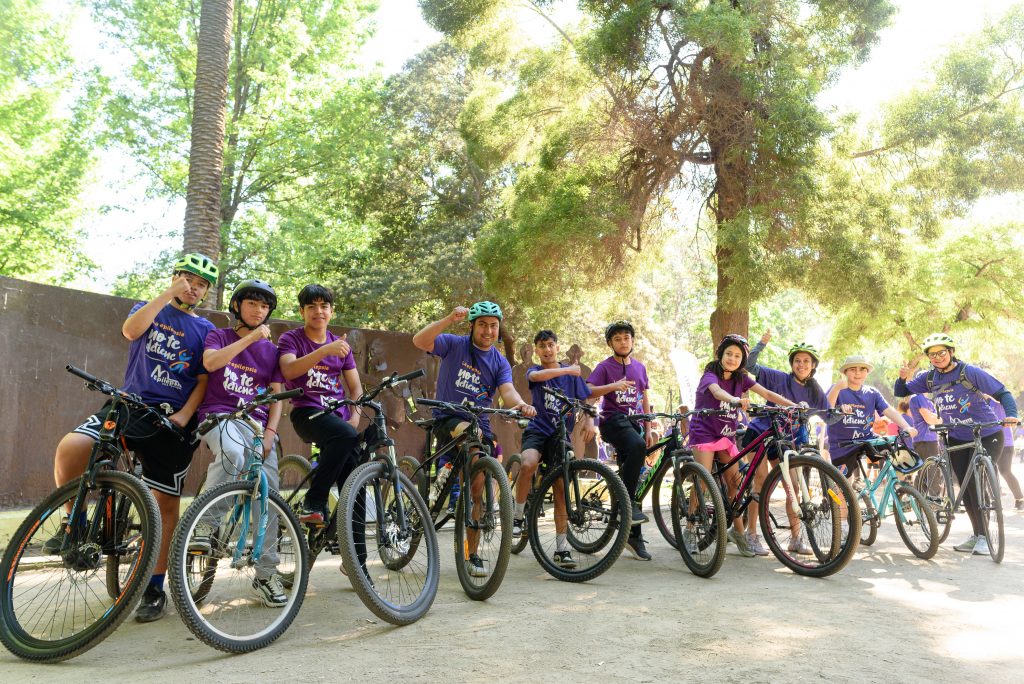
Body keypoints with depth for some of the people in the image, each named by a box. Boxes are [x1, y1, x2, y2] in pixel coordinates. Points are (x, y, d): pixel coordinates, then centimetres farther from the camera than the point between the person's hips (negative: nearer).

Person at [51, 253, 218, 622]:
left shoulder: (205, 330, 11)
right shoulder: (150, 310, 13)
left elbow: (204, 380, 4)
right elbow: (130, 330, -10)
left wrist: (184, 415, -11)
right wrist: (169, 294, -13)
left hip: (171, 421, 0)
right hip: (129, 405, 1)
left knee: (165, 503, 0)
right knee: (70, 449, -25)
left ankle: (154, 587, 12)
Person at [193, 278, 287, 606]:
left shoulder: (271, 350, 17)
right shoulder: (219, 335, 10)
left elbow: (276, 396, 11)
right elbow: (211, 362, -14)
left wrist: (270, 431, -4)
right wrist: (250, 337, -14)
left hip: (258, 424, 4)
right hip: (220, 416, -3)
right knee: (233, 453, -39)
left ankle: (266, 575, 2)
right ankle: (204, 526, -23)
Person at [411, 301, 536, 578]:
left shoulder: (500, 362, 4)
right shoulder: (455, 344, -4)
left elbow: (507, 391, -13)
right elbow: (419, 341, -20)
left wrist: (520, 404, -37)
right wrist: (449, 319, -32)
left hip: (480, 423, 3)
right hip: (447, 418, -3)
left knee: (479, 488, 0)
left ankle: (472, 555, 11)